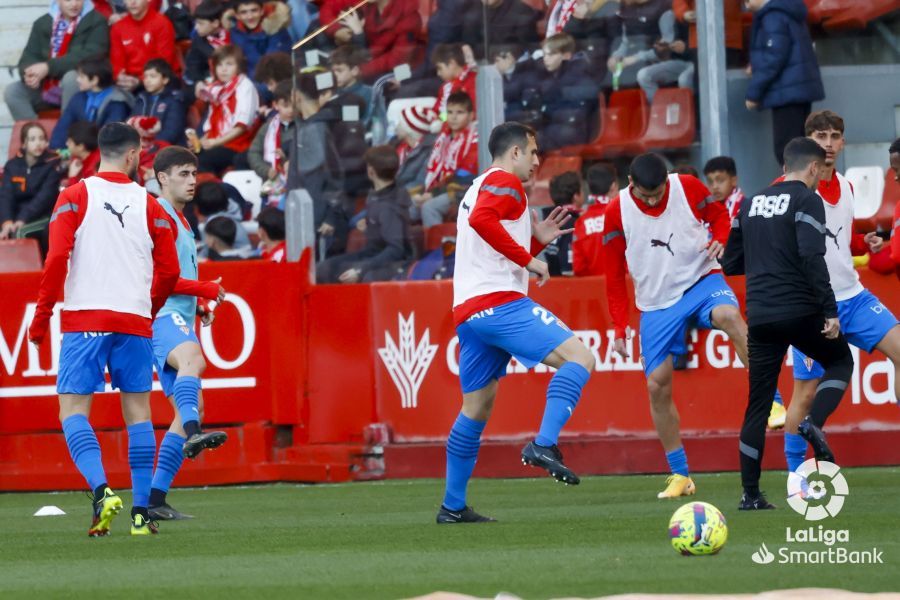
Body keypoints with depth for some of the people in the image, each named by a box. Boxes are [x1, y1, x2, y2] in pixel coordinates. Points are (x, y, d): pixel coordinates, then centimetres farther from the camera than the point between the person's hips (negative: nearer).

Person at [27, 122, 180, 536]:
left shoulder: (76, 196, 0)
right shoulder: (149, 204, 7)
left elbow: (57, 258, -9)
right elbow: (169, 272, 8)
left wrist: (42, 315, -1)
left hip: (85, 319, -2)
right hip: (135, 323, 2)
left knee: (73, 411, -1)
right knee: (138, 411, 8)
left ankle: (101, 490, -23)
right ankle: (141, 513, 5)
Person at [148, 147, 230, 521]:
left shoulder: (180, 221, 26)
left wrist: (199, 305, 18)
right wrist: (202, 289, -11)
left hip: (180, 320, 10)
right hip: (160, 316, -10)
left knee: (191, 408, 5)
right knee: (192, 359, -40)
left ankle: (155, 500, 6)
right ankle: (193, 434, -65)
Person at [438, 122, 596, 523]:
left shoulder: (480, 188, 29)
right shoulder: (505, 183, -1)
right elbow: (481, 220, -24)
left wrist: (537, 240, 22)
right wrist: (527, 256, -18)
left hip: (467, 313, 10)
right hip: (500, 302, -10)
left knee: (476, 408, 15)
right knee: (578, 358, -15)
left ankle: (453, 506, 15)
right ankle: (544, 445, -32)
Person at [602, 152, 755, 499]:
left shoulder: (688, 188, -8)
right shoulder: (616, 213, -6)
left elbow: (719, 215, 10)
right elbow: (614, 275, 3)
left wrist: (719, 240, -14)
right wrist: (620, 329, 0)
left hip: (700, 280, -2)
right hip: (657, 304, 2)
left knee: (728, 315, -36)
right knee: (657, 385, -2)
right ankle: (680, 475, 10)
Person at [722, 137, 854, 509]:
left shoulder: (751, 203, 14)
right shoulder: (806, 200, -5)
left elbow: (731, 263, 17)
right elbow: (812, 258, -17)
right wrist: (830, 311, -16)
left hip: (760, 316, 5)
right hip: (800, 311, -5)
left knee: (758, 404, 9)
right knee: (841, 361, 20)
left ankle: (750, 494, 4)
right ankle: (814, 424, -6)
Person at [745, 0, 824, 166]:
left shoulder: (773, 17, -13)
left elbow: (774, 58, -20)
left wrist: (754, 92, -15)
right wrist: (757, 65, 19)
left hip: (788, 90, -10)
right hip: (801, 87, 10)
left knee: (786, 150, -9)